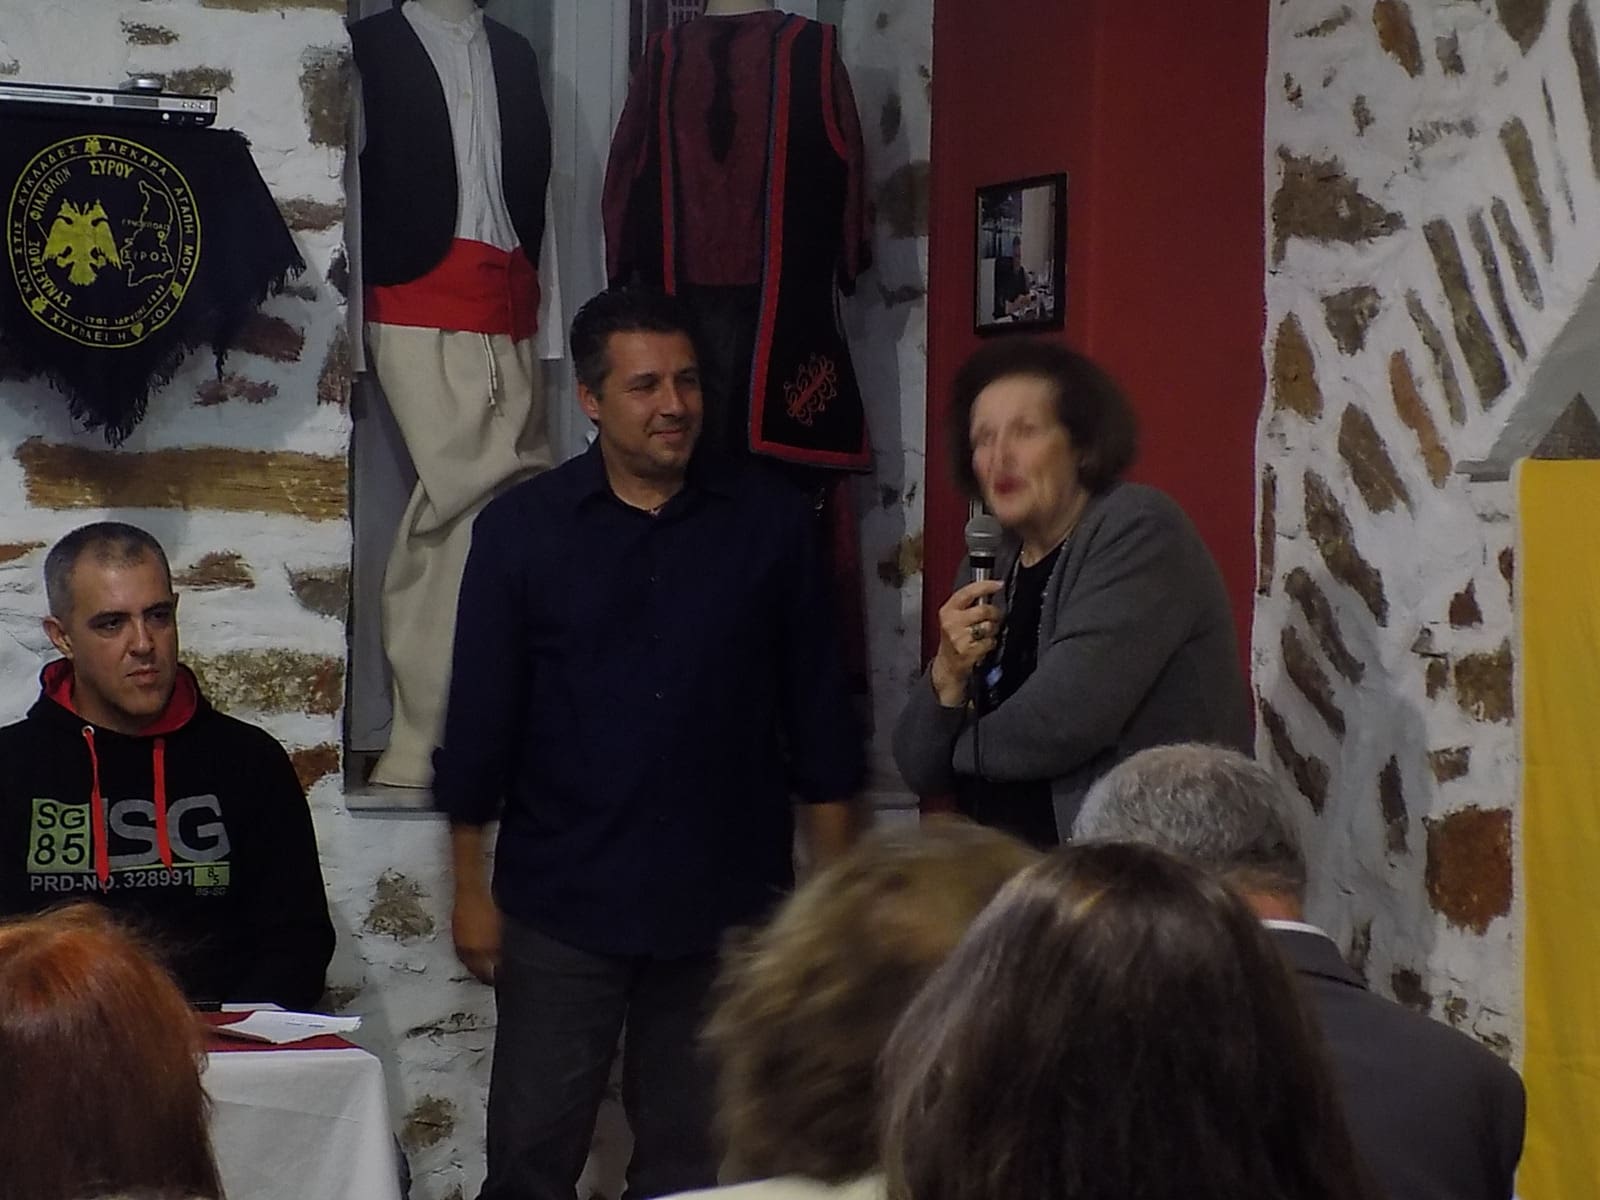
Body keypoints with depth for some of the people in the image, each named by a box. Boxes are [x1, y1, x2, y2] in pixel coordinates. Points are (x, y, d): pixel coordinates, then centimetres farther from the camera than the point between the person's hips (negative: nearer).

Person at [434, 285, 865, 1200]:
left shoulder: (771, 520, 1)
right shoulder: (521, 530, -1)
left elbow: (817, 712, 5)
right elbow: (481, 719, 2)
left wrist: (836, 883, 4)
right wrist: (472, 891, 1)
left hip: (726, 906, 1)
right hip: (562, 909, -1)